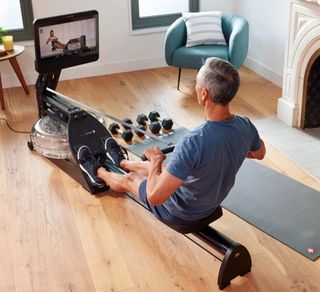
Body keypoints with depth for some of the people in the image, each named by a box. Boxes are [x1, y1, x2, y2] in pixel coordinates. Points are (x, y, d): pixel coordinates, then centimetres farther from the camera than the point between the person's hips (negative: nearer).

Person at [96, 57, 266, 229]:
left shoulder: (194, 142, -43)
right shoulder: (245, 126, -21)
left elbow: (155, 196, -40)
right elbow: (259, 154, 4)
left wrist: (156, 159, -22)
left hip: (181, 213, -6)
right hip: (212, 203, 6)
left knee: (128, 179, 21)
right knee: (160, 167, 32)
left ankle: (98, 171, 56)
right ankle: (122, 162, 64)